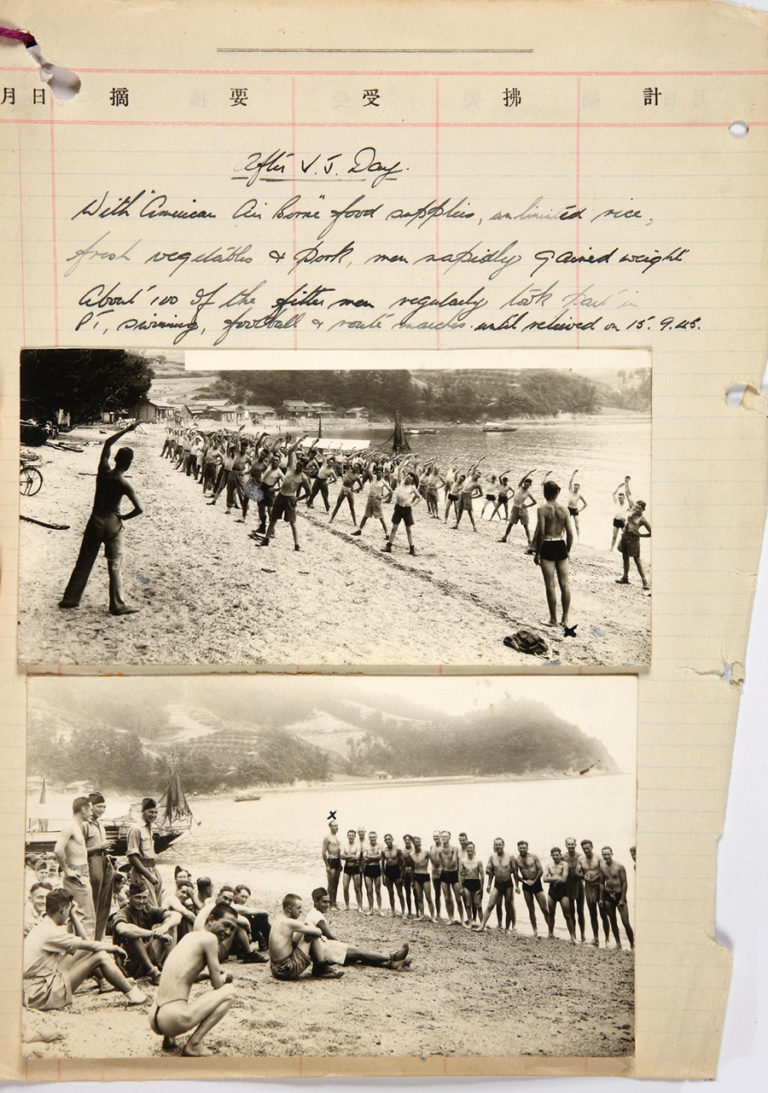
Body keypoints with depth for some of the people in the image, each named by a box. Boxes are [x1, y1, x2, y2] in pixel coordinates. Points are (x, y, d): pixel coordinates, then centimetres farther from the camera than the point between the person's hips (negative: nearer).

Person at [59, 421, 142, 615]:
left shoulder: (103, 471, -6)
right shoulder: (124, 485, -16)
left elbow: (107, 443, 9)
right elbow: (138, 509, -19)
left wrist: (125, 430, 13)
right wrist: (123, 517, -1)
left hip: (95, 521, 4)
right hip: (112, 524, -4)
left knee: (84, 562, 13)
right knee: (114, 566, 3)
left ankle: (70, 599, 19)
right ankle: (117, 605, 7)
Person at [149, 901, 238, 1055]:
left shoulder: (190, 936, 19)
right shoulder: (209, 938, -7)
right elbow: (217, 983, -2)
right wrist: (225, 977, 20)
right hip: (173, 1020, -9)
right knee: (229, 991, 4)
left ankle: (169, 1038, 17)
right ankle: (194, 1043, -2)